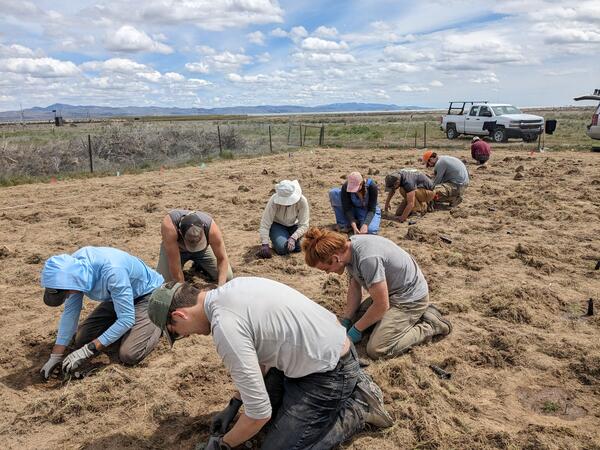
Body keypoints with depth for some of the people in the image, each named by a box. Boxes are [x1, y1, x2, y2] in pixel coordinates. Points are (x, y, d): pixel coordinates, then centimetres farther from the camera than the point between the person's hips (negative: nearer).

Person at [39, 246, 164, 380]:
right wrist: (55, 356, -8)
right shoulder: (72, 266, -18)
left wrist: (88, 350, -31)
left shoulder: (112, 272, -40)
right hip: (116, 297, 7)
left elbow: (127, 319, -34)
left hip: (147, 296, -7)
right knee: (81, 341, 0)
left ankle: (157, 326, 7)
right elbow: (70, 311, -8)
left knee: (128, 355, -20)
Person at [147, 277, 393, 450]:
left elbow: (260, 413, -20)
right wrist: (233, 405, 15)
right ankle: (351, 384, 21)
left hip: (329, 373, -9)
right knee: (259, 397, 23)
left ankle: (358, 410, 6)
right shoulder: (232, 289, 2)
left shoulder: (225, 328, -26)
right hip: (332, 347, 9)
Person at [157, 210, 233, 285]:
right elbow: (174, 263, -39)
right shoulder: (169, 226, -44)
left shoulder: (210, 226, -39)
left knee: (227, 277, -9)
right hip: (175, 248, 0)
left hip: (203, 249, 1)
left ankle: (199, 264, 20)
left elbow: (222, 259, -29)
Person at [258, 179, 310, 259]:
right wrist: (264, 244, -36)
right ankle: (277, 241, 7)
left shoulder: (302, 201, -26)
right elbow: (265, 224, -28)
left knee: (297, 248, -25)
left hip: (293, 226, 2)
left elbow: (304, 225, -23)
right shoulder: (274, 200, -30)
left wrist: (293, 238, -39)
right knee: (283, 248, -28)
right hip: (277, 225, -2)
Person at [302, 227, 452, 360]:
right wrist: (345, 321, 1)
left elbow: (381, 305, -25)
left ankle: (430, 325, 1)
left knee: (376, 350, -14)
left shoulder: (368, 258, -35)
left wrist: (356, 329, -11)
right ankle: (415, 314, 18)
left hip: (411, 298, -9)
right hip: (391, 291, 9)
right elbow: (354, 288, 6)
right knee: (356, 319, 17)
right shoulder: (348, 247, -8)